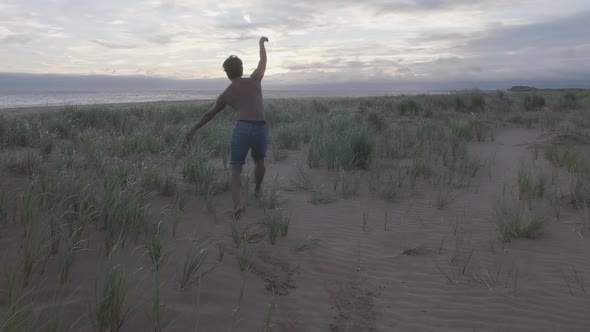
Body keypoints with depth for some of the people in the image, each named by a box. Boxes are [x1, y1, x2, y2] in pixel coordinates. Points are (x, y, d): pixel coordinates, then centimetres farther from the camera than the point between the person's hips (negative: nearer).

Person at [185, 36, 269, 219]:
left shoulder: (226, 94, 12)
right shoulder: (255, 80, 12)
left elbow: (209, 114, 21)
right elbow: (263, 62, 29)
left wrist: (193, 129, 33)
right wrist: (261, 43, 46)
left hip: (242, 129, -2)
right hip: (261, 129, 2)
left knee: (236, 170, 2)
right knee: (259, 161, 29)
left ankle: (238, 203, -20)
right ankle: (257, 190, 48)